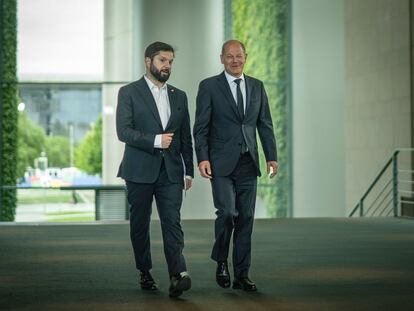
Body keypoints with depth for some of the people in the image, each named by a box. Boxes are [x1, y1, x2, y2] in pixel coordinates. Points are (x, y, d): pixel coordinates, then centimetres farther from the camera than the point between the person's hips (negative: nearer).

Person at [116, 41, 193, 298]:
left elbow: (186, 137, 16)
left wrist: (189, 171, 13)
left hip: (171, 171, 2)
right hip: (140, 171, -2)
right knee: (140, 224, 7)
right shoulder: (129, 93, 0)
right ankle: (145, 273, 21)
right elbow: (123, 131, -11)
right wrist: (155, 140, -20)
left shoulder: (179, 96, 14)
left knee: (172, 222, -10)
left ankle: (178, 276, -20)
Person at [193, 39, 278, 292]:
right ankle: (221, 261, 8)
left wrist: (272, 156, 4)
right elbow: (201, 127, -2)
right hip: (222, 164, -4)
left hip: (248, 164, 4)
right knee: (227, 212, -15)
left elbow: (265, 125, 12)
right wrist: (202, 158, -13)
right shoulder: (209, 86, 1)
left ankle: (242, 274, 10)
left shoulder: (257, 86, 12)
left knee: (246, 218, 4)